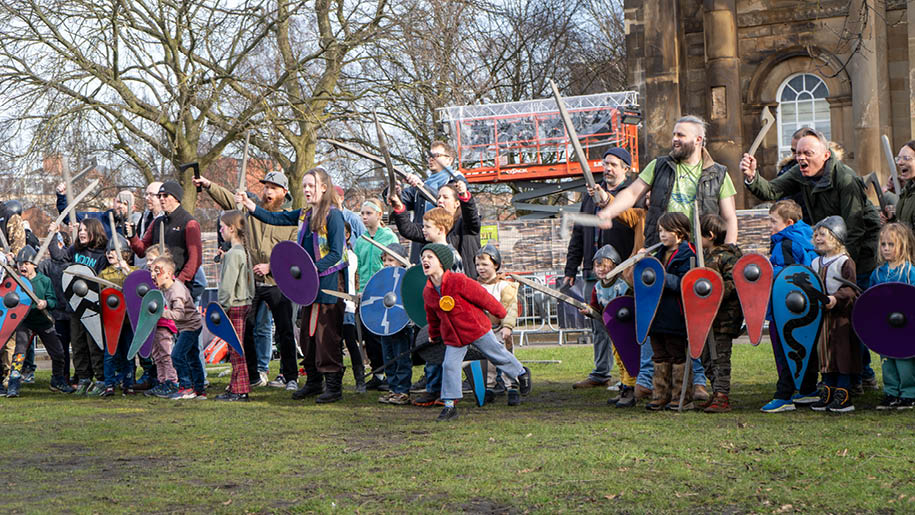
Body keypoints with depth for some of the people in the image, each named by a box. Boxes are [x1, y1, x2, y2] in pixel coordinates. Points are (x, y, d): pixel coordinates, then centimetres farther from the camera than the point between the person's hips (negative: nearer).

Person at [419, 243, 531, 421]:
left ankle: (521, 374, 39)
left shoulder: (459, 281, -23)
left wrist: (500, 313, -2)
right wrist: (434, 335, 26)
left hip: (476, 328, -4)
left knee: (498, 355, 13)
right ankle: (449, 405, 2)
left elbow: (483, 297, -12)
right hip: (452, 336, 4)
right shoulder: (427, 292, -5)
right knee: (449, 366, -6)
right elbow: (432, 317, 14)